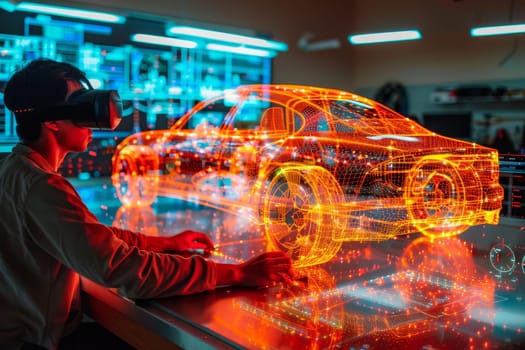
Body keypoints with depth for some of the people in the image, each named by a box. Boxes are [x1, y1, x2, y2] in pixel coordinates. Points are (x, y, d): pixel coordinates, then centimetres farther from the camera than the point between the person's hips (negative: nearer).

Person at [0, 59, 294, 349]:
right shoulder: (40, 187, -26)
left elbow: (93, 235, 12)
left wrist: (165, 243, 8)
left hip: (27, 326, 8)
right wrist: (238, 273, -28)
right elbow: (123, 268, -32)